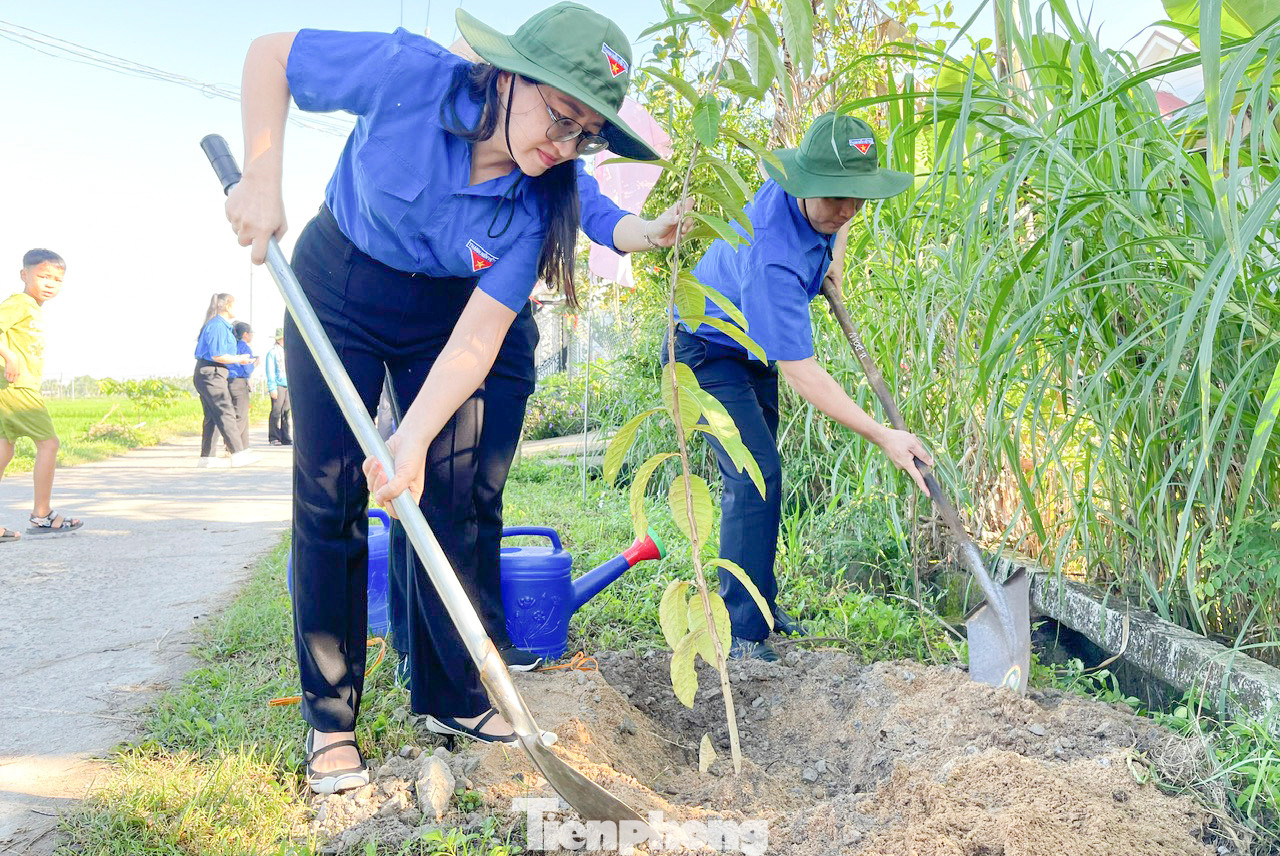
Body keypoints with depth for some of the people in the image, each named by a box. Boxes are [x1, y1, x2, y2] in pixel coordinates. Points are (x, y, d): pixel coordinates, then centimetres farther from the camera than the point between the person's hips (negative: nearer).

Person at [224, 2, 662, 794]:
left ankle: (450, 697, 14)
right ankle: (330, 718, 7)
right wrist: (263, 180, -24)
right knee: (330, 494, -4)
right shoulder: (411, 75, -28)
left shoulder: (538, 203, -22)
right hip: (336, 290, -1)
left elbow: (477, 336, -26)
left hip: (442, 316, 2)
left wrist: (416, 436, -38)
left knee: (447, 499, -1)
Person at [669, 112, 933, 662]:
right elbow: (801, 372, -39)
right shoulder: (772, 257, -40)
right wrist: (883, 436, -39)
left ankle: (757, 600, 26)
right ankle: (742, 635, -15)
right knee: (755, 475, -20)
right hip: (710, 349, -9)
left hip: (756, 343, 9)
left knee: (754, 475, 13)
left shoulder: (815, 201, -15)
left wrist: (830, 257, 1)